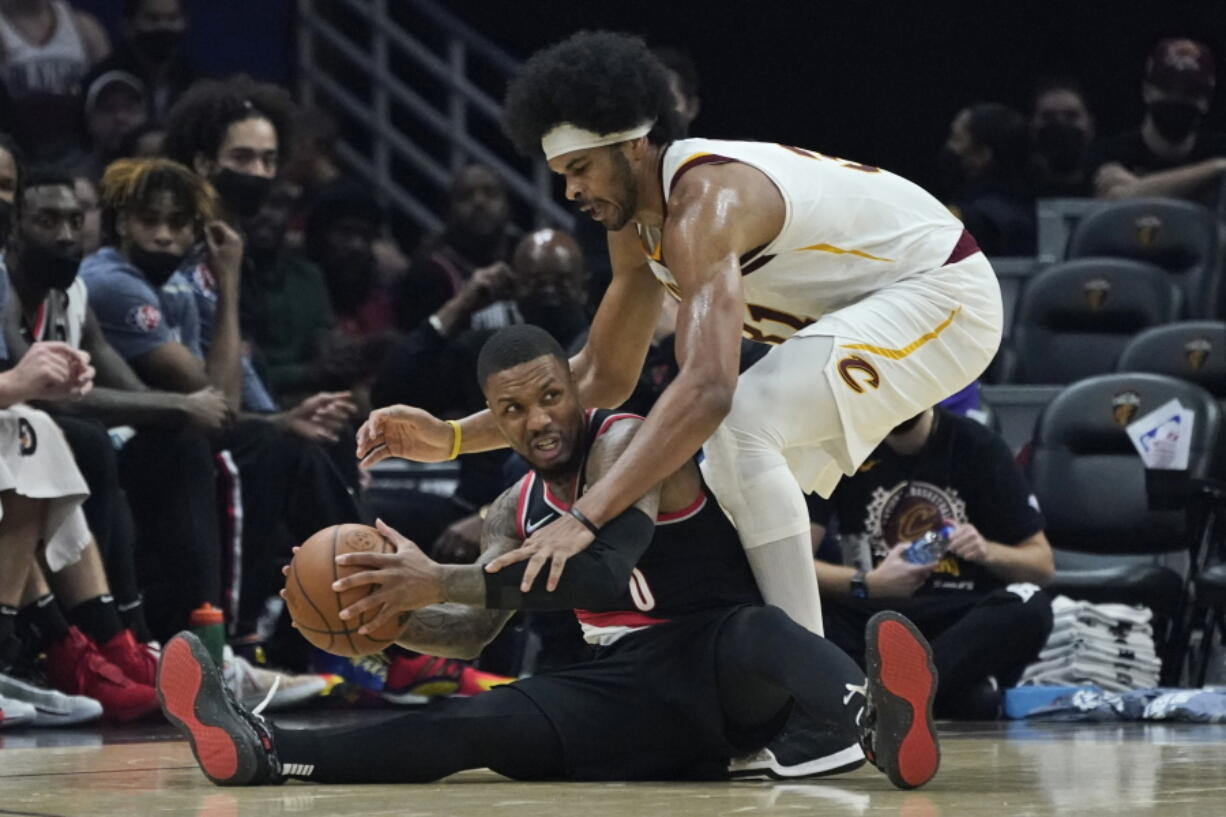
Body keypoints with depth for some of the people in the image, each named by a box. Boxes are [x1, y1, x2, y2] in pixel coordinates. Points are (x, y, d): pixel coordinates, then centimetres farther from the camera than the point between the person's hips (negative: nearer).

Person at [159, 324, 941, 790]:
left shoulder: (626, 442, -12)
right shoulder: (518, 510, 14)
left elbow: (605, 569, -28)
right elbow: (475, 634, 18)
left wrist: (442, 582, -32)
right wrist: (391, 615, -4)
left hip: (722, 668, -6)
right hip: (632, 692, 6)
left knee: (754, 630, -42)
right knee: (478, 723, -17)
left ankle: (878, 722, -75)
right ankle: (262, 751, -32)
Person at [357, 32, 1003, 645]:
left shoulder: (704, 203, -29)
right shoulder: (635, 223, 3)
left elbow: (707, 388, -42)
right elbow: (603, 376, 12)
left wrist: (586, 518, -46)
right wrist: (452, 438, 1)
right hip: (865, 305, 11)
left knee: (742, 430, -26)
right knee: (736, 490, 10)